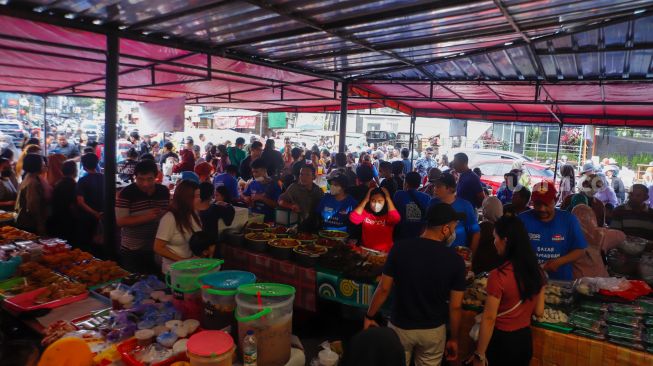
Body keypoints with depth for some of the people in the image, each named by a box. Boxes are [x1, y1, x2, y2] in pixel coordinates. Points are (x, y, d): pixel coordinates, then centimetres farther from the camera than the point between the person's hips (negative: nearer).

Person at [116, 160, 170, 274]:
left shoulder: (164, 191, 2)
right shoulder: (126, 193, -12)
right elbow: (120, 222, -16)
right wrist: (147, 217, -26)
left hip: (157, 249, 4)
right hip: (132, 251, -4)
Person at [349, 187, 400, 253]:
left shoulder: (388, 214, -1)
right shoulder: (365, 212, 5)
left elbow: (396, 219, -23)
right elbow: (353, 219, -12)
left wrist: (388, 199, -14)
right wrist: (365, 200, -8)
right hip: (365, 250, 1)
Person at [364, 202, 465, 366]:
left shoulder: (400, 248, -15)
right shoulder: (455, 260, -14)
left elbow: (384, 289, -9)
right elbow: (455, 306, -8)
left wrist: (369, 316, 5)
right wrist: (454, 338, 6)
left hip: (400, 327, 0)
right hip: (434, 330, 0)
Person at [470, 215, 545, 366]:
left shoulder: (498, 276, -24)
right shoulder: (536, 272, -5)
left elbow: (489, 318, -19)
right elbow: (539, 311, 5)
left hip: (501, 341, -6)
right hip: (525, 340, 6)